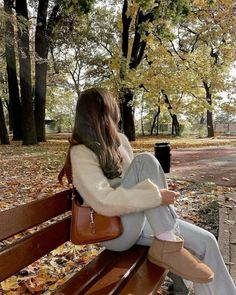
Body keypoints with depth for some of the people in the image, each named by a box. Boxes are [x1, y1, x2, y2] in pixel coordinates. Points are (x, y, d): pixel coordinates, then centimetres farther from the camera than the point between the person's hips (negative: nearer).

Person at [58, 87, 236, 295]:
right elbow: (104, 202, -27)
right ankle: (167, 245, -23)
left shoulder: (119, 140, 9)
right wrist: (156, 196, -27)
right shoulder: (81, 153, -15)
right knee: (146, 161, -25)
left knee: (205, 241, -7)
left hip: (139, 219, 7)